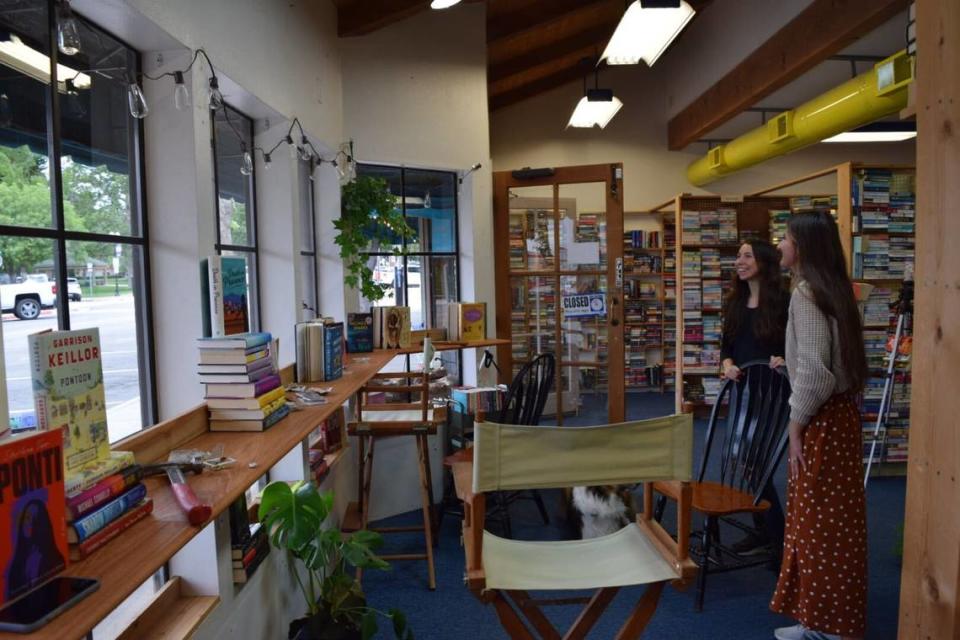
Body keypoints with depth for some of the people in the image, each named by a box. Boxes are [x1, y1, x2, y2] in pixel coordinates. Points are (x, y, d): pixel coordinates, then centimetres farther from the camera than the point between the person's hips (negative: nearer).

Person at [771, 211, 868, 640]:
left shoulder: (806, 292, -17)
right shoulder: (829, 288, 12)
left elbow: (814, 369, -22)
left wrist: (796, 424, -14)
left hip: (820, 419, -10)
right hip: (835, 412, 10)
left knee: (819, 522, 2)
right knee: (829, 521, 16)